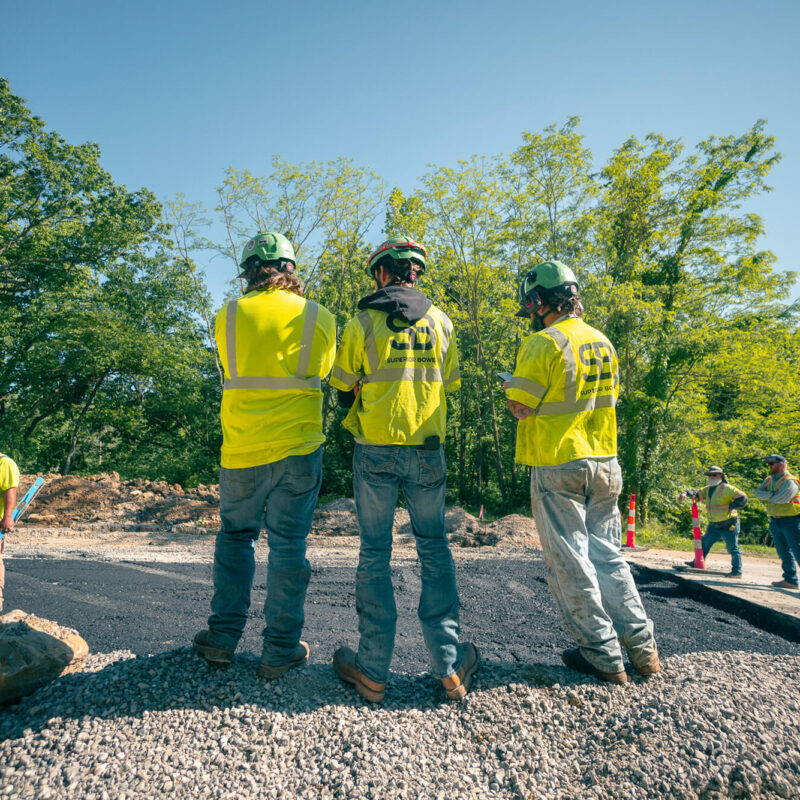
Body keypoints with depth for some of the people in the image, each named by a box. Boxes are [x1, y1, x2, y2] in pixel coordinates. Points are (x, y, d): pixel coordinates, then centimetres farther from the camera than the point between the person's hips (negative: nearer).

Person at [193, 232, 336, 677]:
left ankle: (224, 637, 26)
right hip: (297, 448, -1)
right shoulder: (319, 318, -2)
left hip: (241, 450, 1)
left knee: (236, 537, 19)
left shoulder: (229, 316, 1)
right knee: (288, 546, 8)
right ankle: (281, 651, 18)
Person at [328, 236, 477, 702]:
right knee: (434, 547, 11)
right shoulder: (440, 321, 7)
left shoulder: (362, 322, -1)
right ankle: (450, 665, 14)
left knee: (375, 552, 6)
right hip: (428, 449, 2)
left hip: (375, 449, -2)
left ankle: (373, 671, 13)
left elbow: (344, 391, 4)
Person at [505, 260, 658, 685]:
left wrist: (513, 385, 6)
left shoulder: (543, 344, -14)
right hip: (604, 464, 7)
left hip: (557, 467, -7)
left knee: (570, 563, 5)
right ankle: (642, 646, 21)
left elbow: (520, 407, -15)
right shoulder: (603, 342, 11)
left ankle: (603, 656, 13)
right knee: (607, 555, 17)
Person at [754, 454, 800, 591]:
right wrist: (772, 494, -18)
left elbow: (781, 499, -26)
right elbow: (758, 493, -1)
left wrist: (767, 497, -7)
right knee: (784, 553, 12)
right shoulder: (769, 480, 12)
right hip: (775, 521, 8)